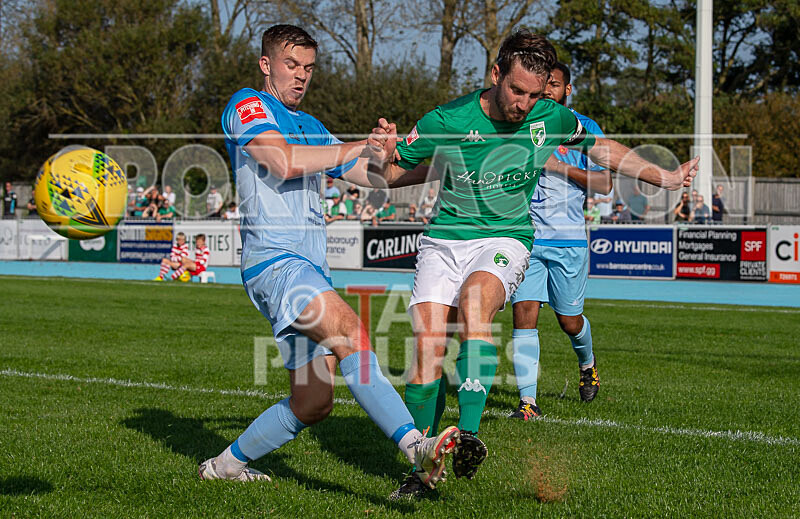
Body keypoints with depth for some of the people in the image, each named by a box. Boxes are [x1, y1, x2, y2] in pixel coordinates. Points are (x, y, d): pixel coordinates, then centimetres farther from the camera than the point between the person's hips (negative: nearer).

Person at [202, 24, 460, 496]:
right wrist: (360, 146, -13)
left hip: (311, 270, 9)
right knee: (350, 330, -31)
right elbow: (284, 161, -16)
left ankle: (227, 463, 22)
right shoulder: (248, 105, 2)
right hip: (272, 258, -9)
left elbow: (373, 176, 29)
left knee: (314, 402, 4)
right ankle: (416, 447, -44)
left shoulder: (311, 128, 27)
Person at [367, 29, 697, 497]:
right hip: (444, 242, 0)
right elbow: (389, 174, 0)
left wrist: (664, 177, 12)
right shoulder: (445, 122, -11)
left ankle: (468, 435, -38)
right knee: (428, 348, -14)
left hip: (506, 240, 0)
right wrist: (384, 154, -23)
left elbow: (603, 149, 14)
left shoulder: (551, 119, -4)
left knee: (475, 300, -33)